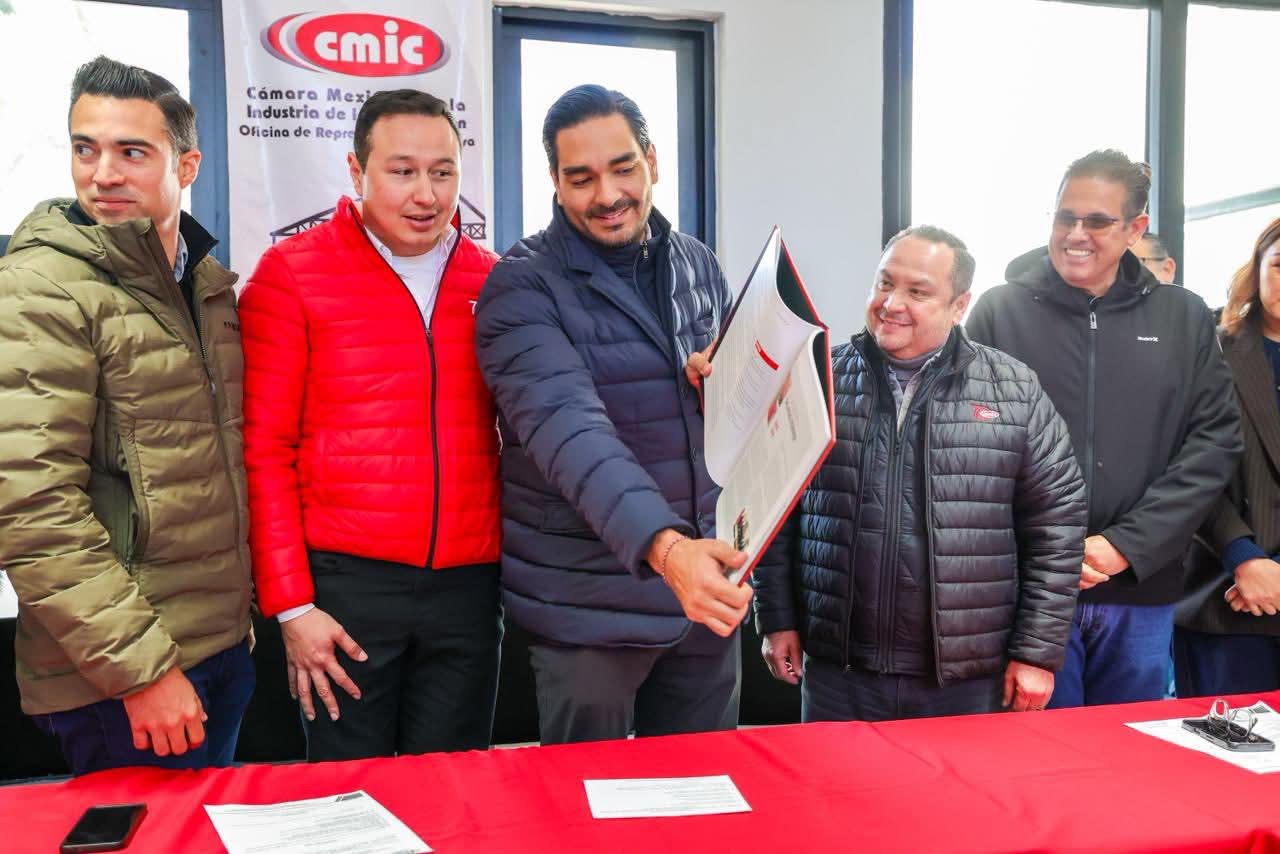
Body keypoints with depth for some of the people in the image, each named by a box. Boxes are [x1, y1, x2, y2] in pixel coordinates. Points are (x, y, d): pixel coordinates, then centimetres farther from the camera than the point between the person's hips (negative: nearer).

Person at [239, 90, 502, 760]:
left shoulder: (491, 279, 7)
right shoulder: (292, 275, -3)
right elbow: (264, 449, -4)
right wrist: (290, 605, -7)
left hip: (469, 582, 3)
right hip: (346, 584, -3)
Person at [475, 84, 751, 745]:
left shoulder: (700, 268, 7)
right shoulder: (523, 287, -12)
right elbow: (569, 429, -27)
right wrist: (664, 547, -40)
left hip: (710, 589, 5)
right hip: (590, 606, -5)